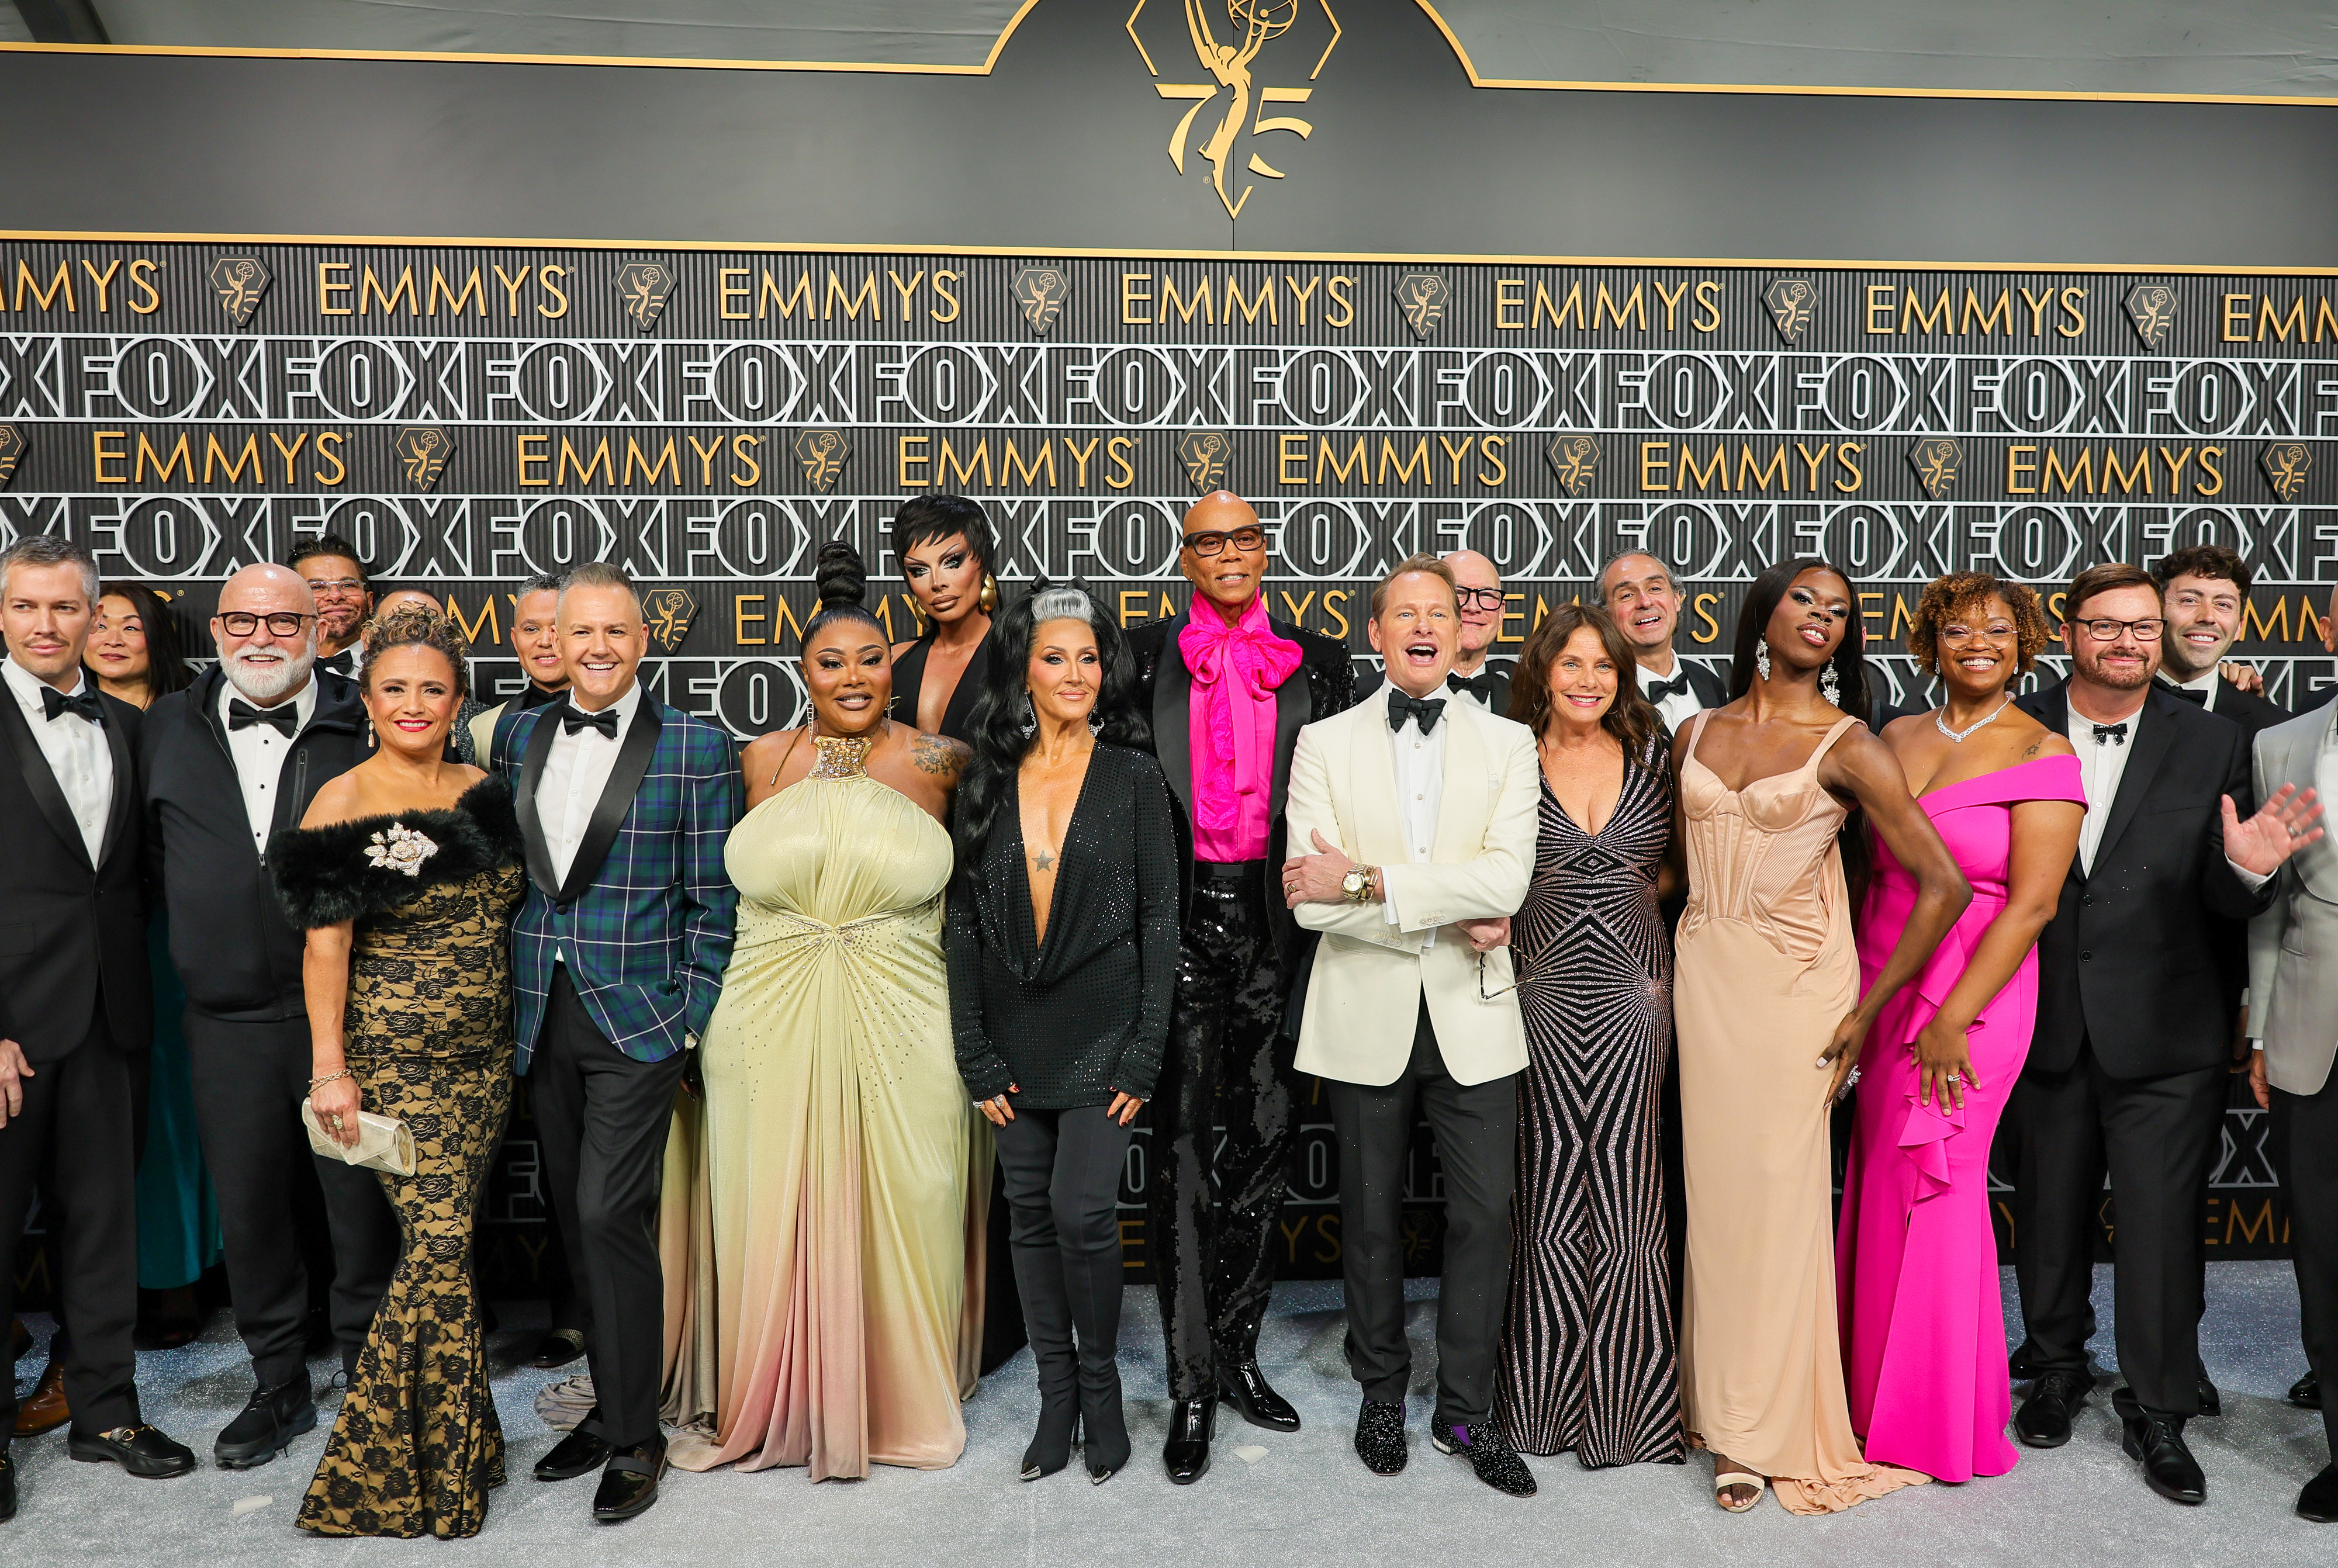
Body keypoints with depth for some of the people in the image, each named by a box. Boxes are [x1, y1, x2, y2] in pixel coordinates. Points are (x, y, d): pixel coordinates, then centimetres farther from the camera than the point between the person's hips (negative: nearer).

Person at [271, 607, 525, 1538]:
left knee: (445, 1242, 9)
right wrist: (329, 1067, -13)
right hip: (393, 1060, -5)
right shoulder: (344, 802, -6)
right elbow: (325, 944, -9)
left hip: (483, 1058, 5)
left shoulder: (485, 796, 8)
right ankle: (445, 1468, 7)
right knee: (440, 1243, -9)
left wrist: (515, 1039, 12)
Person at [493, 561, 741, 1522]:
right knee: (577, 1223, 13)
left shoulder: (695, 749, -5)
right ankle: (610, 1406, 28)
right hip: (541, 1019, 5)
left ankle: (634, 1438, 6)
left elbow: (713, 901, -4)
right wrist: (506, 994, 10)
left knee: (609, 1216, -9)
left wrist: (692, 1022, -8)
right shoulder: (517, 737, 9)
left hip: (638, 1020, -5)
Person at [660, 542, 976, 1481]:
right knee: (775, 1219, 9)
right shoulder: (763, 762, 5)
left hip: (899, 1032, -1)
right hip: (773, 1033, 1)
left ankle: (898, 1395, 29)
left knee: (892, 1215, 8)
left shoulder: (933, 761, -1)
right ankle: (780, 1397, 29)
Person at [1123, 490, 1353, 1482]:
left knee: (1266, 1140, 8)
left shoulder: (1317, 663, 9)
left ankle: (1235, 1348, 25)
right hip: (1180, 917, -2)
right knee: (1183, 1148, 0)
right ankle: (1193, 1383, 10)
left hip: (1275, 922, 2)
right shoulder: (1144, 656, 5)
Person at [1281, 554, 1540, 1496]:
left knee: (1485, 1214, 4)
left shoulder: (1507, 744, 3)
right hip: (1366, 1018, 0)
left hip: (1472, 1018, 0)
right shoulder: (1325, 743, 1)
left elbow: (1506, 879, -13)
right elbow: (1312, 900, -9)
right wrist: (1448, 922, -14)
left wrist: (1365, 881, -17)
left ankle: (1465, 1411, 22)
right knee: (1371, 1216, 12)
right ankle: (1382, 1395, 32)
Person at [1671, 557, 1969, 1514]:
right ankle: (1720, 1398, 23)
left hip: (1797, 985, -4)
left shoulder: (1847, 746, -7)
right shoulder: (1697, 735, 7)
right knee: (1714, 1190, 8)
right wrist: (1663, 964, 8)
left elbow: (1943, 886, -9)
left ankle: (1757, 1431, 13)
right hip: (1705, 976, 4)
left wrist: (1866, 1013, -7)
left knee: (1776, 1194, 0)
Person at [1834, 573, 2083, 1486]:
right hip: (1880, 986, 5)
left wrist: (1955, 1019, -17)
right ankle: (1883, 1393, 26)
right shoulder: (1896, 739, 10)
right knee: (1881, 1186, 9)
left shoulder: (2042, 756, -7)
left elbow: (2032, 901, -13)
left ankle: (1939, 1420, 20)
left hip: (1974, 996, -5)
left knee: (1934, 1190, 1)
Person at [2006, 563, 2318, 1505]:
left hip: (2162, 1037, 0)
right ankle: (2057, 1370, 37)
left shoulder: (2211, 746, 0)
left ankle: (2158, 1414, 23)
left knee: (2160, 1226, 5)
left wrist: (2247, 869, -23)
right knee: (2049, 1214, 16)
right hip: (2043, 1031, 1)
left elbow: (2223, 904, -2)